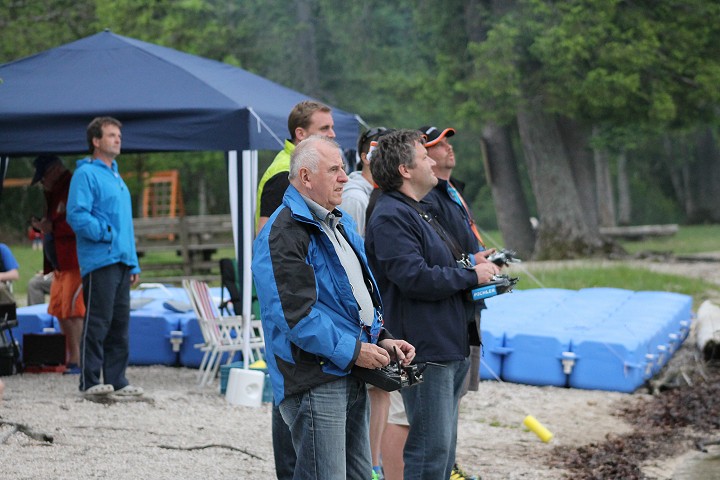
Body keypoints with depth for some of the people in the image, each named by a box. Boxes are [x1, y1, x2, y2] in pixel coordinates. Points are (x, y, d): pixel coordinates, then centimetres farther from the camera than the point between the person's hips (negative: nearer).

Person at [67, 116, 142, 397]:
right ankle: (90, 382, -4)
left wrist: (133, 264, 19)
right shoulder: (86, 174, -6)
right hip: (100, 260, -9)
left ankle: (117, 380, 14)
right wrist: (106, 234, -17)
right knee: (98, 322, -8)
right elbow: (76, 215, -16)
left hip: (121, 262, 9)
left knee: (120, 323, 9)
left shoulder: (116, 177, 21)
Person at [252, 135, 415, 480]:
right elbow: (294, 312, -22)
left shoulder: (340, 223, 18)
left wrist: (381, 340, 9)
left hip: (350, 374, 10)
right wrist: (352, 350, -18)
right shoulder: (284, 233, -14)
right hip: (314, 380, -10)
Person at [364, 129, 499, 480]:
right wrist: (470, 275, -14)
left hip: (450, 348, 11)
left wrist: (474, 266, 11)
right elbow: (415, 278, -25)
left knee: (443, 447, 16)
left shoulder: (417, 212, 19)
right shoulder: (390, 217, -15)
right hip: (425, 351, -11)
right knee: (431, 449, -10)